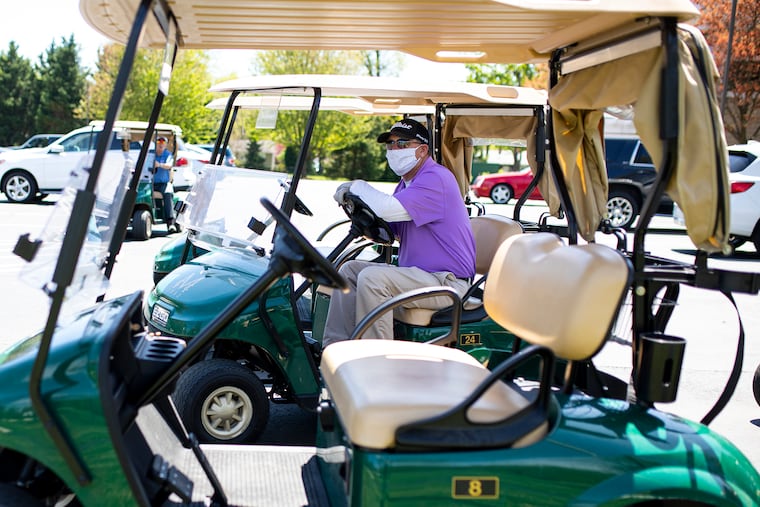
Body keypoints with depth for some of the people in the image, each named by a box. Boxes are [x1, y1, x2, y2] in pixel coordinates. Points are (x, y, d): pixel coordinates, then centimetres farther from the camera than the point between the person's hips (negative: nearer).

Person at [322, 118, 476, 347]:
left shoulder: (435, 178, -15)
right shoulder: (406, 182, 18)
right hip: (419, 273, 11)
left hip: (447, 281, -10)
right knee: (349, 270, 6)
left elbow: (389, 209, -29)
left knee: (372, 278, -27)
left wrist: (359, 186, -10)